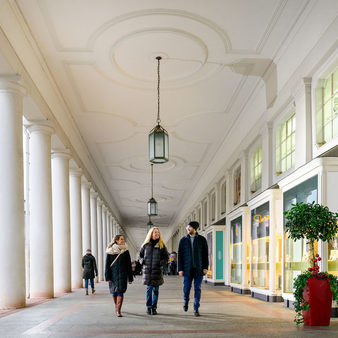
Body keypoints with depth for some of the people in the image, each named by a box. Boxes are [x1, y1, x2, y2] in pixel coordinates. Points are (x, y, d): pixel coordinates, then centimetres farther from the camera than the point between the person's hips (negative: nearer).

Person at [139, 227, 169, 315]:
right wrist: (142, 261, -1)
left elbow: (166, 256, 7)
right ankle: (148, 307, 9)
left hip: (157, 270, 0)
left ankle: (154, 308, 12)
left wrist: (162, 263, -9)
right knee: (149, 289, 0)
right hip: (147, 270, 0)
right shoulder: (146, 245, 5)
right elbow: (140, 254, 17)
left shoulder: (161, 245, 4)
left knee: (156, 289, 4)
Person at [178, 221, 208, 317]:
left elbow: (205, 254, 4)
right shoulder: (183, 240, 5)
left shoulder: (202, 240, 3)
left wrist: (205, 267, -3)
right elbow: (180, 255, 4)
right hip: (187, 269, 1)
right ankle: (186, 302, 33)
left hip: (198, 269, -1)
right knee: (186, 287, 4)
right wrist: (180, 269, -2)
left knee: (197, 289, 0)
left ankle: (196, 309, 6)